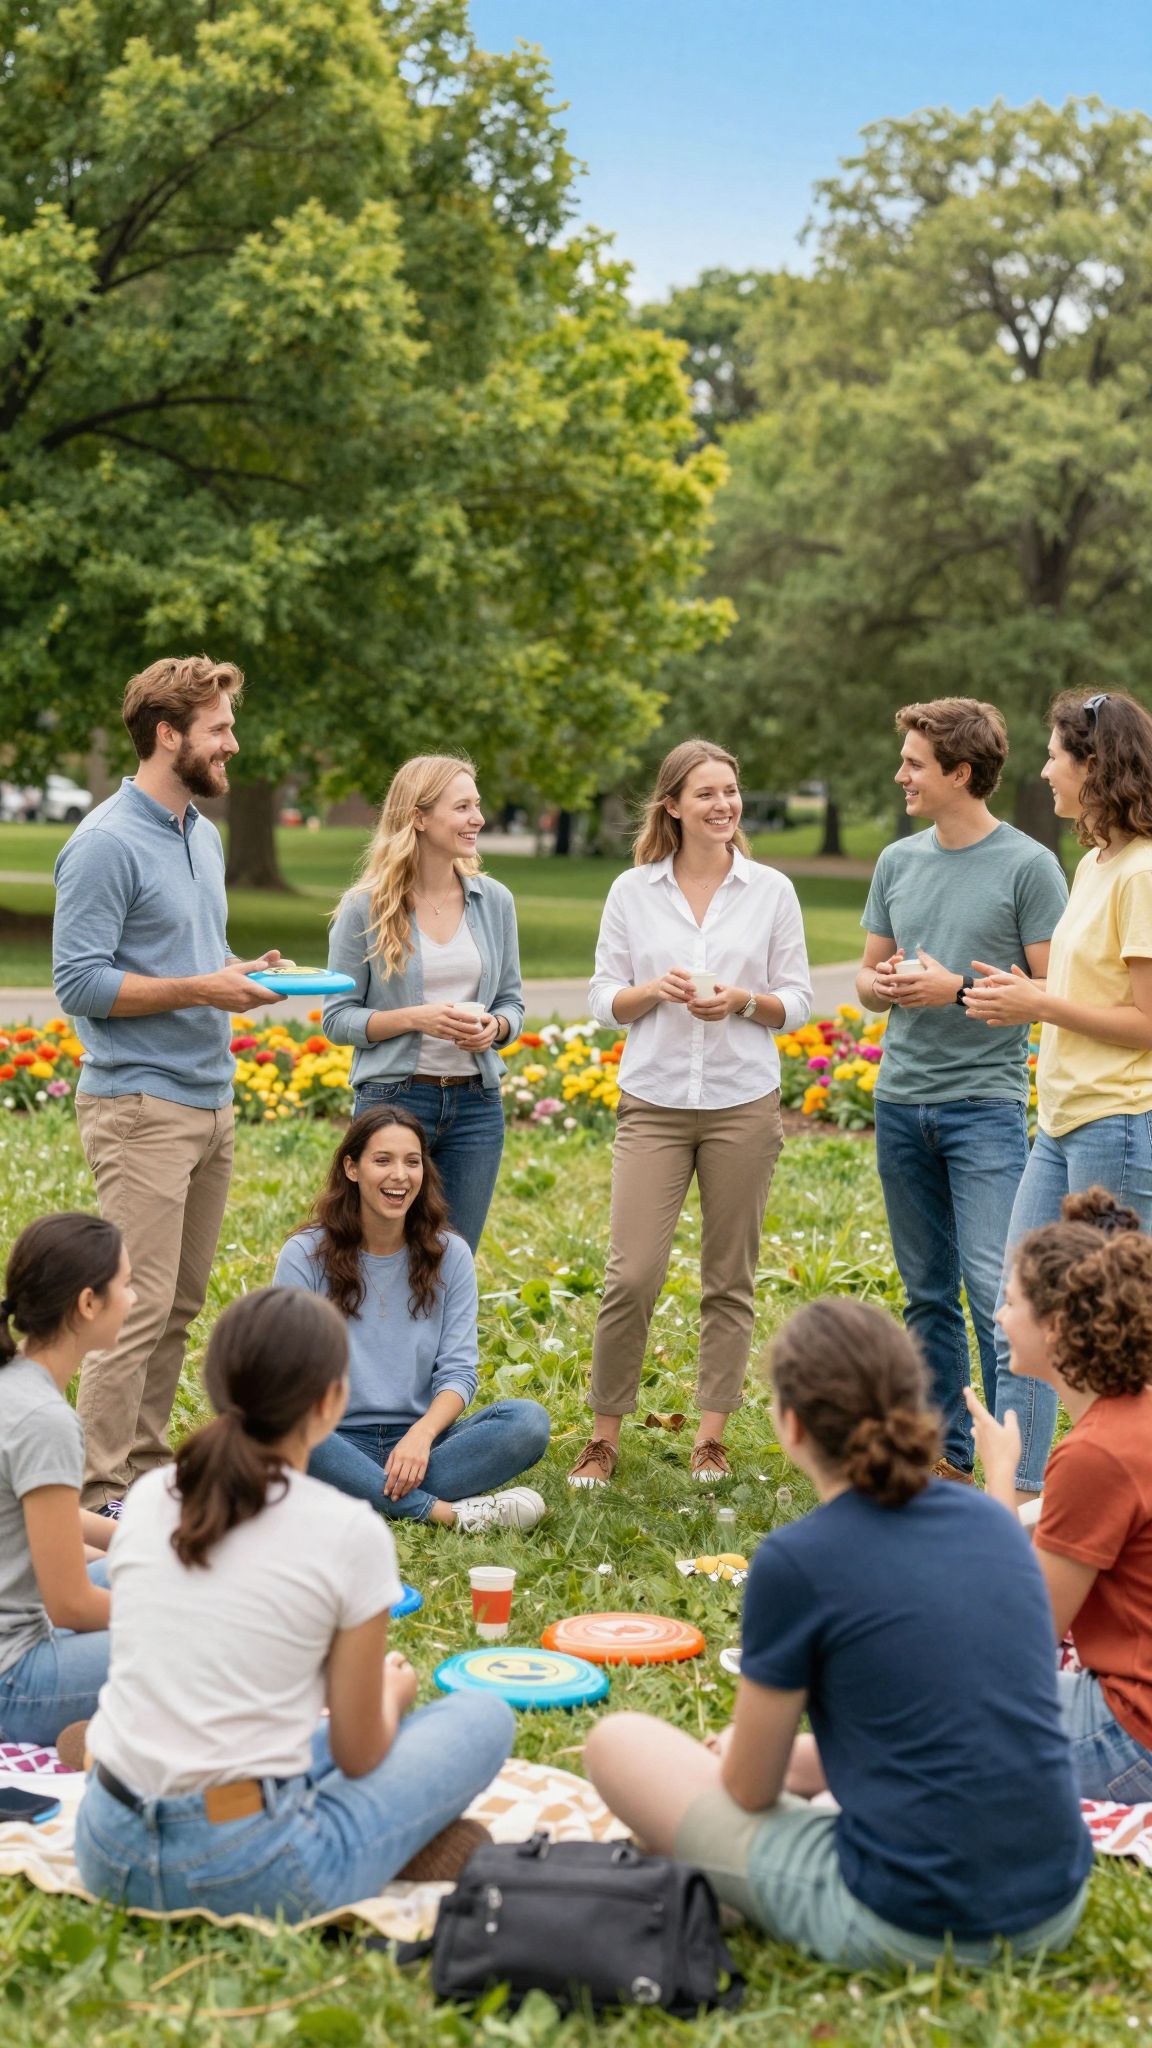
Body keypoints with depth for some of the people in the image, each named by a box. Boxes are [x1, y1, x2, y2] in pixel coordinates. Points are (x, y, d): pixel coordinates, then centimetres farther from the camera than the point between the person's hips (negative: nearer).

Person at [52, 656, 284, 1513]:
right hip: (140, 1107, -9)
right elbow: (78, 983, -16)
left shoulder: (204, 835, 15)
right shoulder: (107, 845, -13)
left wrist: (244, 972, 4)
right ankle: (100, 1496, -3)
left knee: (180, 1307, 12)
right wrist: (199, 990, -19)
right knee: (138, 1308, -9)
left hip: (210, 1101, 9)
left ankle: (146, 1467, 22)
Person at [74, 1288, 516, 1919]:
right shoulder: (350, 1533, -10)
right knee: (483, 1717, 13)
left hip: (108, 1854, 6)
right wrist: (392, 1695, 22)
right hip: (249, 1876, -6)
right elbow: (358, 1755, -2)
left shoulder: (147, 1498, 3)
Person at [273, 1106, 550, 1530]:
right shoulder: (304, 1256, 1)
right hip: (338, 1442, -2)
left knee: (529, 1420, -23)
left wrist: (422, 1435, -19)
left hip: (417, 1441, 2)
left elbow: (458, 1371, 1)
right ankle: (445, 1512, -32)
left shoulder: (450, 1256, 7)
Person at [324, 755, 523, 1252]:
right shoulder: (366, 908, -4)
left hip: (476, 1103, 4)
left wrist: (494, 1026, -10)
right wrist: (416, 1017, -17)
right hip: (393, 1099, -3)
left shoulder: (495, 901, 6)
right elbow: (337, 1018, -3)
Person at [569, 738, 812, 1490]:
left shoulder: (772, 891, 4)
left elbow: (798, 1004, 5)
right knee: (632, 1274, -6)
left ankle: (712, 1436, 17)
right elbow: (604, 999, 7)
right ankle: (604, 1436, 8)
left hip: (744, 1102, 1)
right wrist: (653, 990, -14)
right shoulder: (632, 892, 4)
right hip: (655, 1101, 0)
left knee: (730, 1278, 6)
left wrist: (744, 1000, -14)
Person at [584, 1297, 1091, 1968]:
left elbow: (750, 1790, -2)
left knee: (617, 1742, 8)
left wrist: (741, 1754, 21)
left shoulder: (797, 1561, -14)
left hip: (905, 1930, -6)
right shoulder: (998, 1524, 3)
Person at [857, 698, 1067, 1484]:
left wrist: (958, 989, -15)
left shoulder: (1028, 865, -6)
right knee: (928, 1295, 11)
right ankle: (945, 1456, 20)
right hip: (901, 1099, 6)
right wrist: (881, 985, -4)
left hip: (986, 1101, -6)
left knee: (995, 1289, -13)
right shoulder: (899, 861, 11)